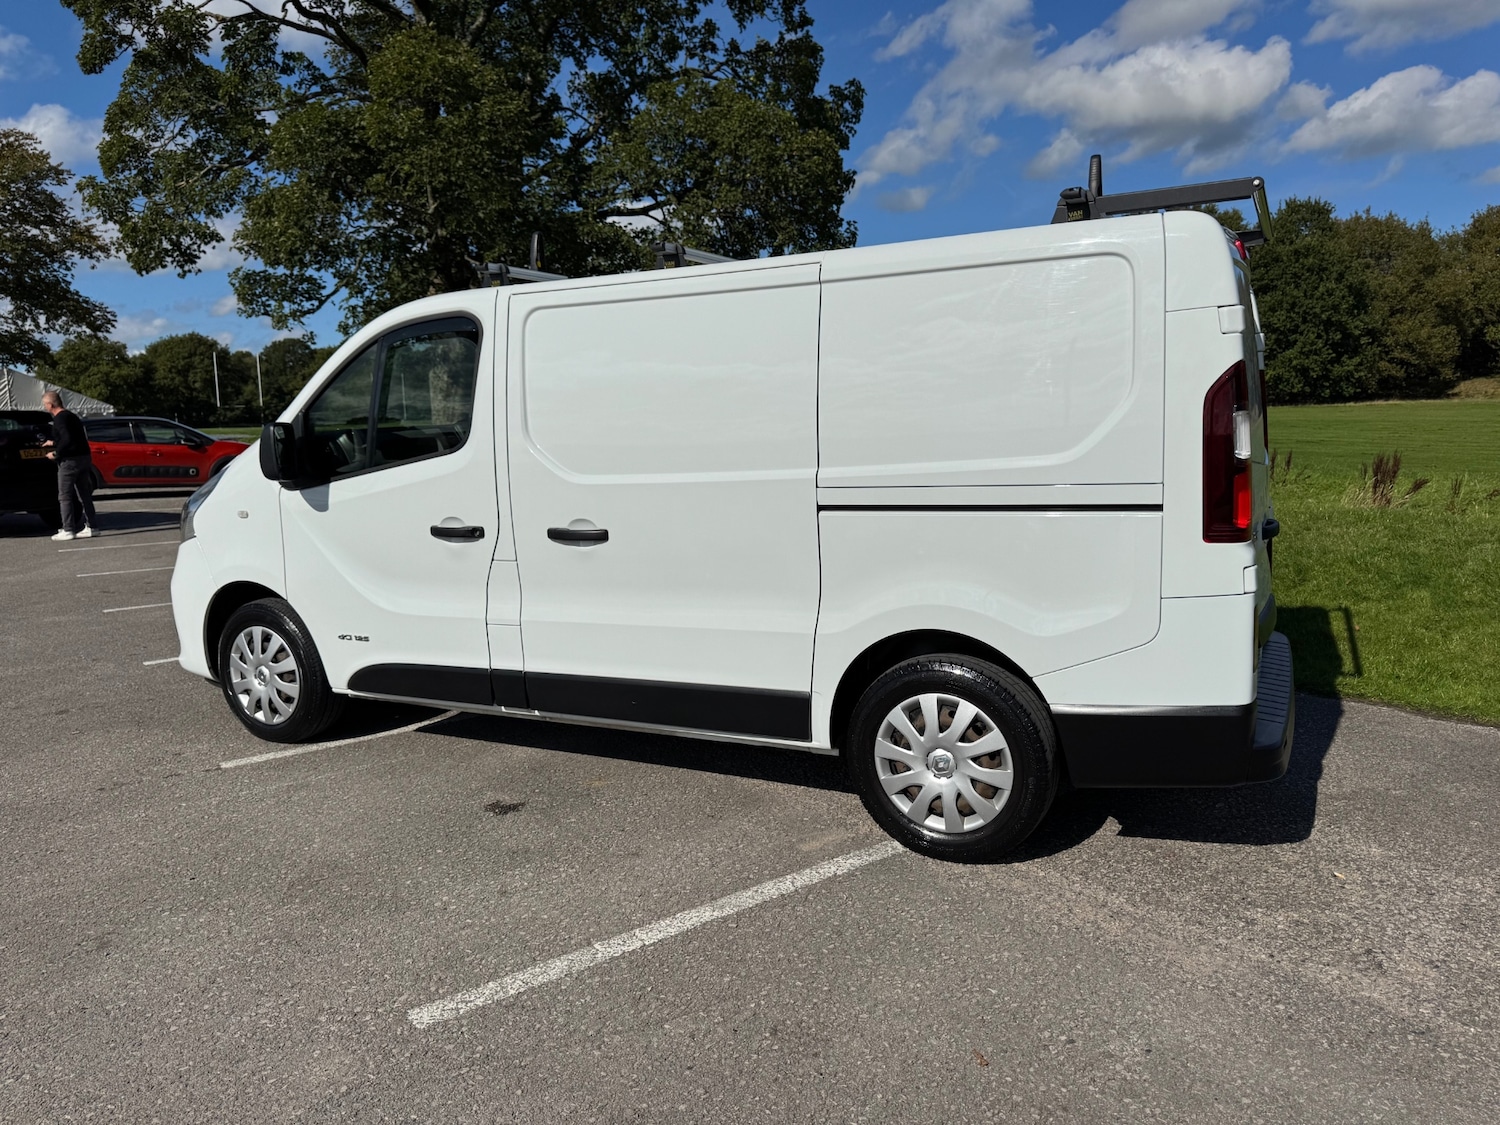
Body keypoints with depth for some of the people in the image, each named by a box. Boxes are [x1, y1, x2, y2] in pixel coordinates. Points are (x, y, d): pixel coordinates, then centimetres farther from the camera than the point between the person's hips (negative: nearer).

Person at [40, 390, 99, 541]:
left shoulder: (60, 418, -13)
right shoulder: (70, 415, 16)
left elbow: (67, 439, -24)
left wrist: (56, 453, -13)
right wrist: (53, 443, 32)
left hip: (70, 461, -9)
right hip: (84, 457, 9)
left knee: (64, 496, -4)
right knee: (84, 495, 12)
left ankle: (68, 530, -5)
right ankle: (92, 526, 13)